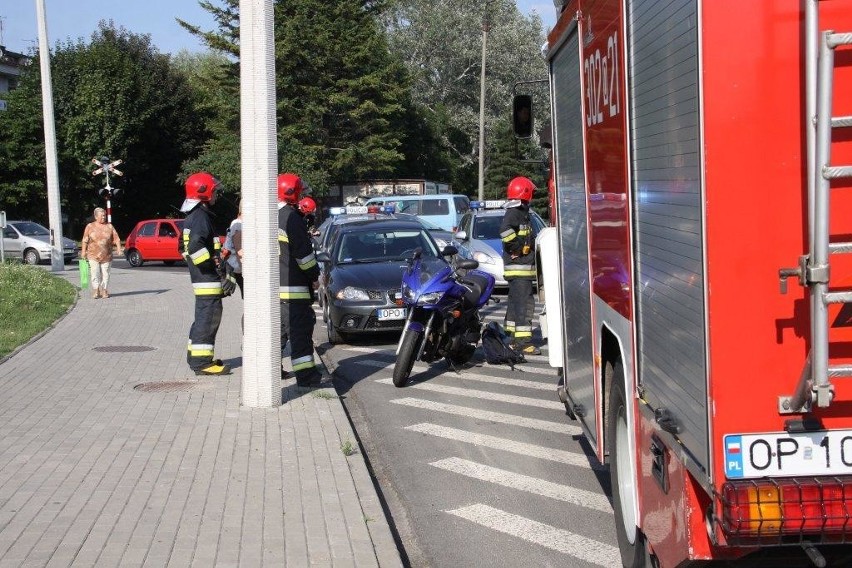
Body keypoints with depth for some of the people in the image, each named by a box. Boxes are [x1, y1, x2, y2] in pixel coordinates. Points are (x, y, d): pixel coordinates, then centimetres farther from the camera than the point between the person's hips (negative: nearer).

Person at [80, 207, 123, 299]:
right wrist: (83, 252, -1)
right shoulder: (90, 227, 6)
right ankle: (96, 291, -8)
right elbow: (85, 240, 5)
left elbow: (116, 238, 3)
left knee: (105, 274, 3)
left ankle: (104, 291, 11)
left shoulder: (109, 226, 8)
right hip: (93, 255, -1)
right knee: (95, 273, -9)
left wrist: (118, 248, -11)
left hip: (107, 256, 1)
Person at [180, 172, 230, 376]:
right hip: (207, 276, -11)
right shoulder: (201, 216, -16)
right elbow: (195, 245, -29)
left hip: (200, 275, 11)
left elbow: (185, 246, 24)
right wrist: (211, 261, -20)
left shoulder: (192, 216, 18)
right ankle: (202, 361, -11)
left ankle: (195, 355, 27)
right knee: (209, 315, -10)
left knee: (203, 315, 19)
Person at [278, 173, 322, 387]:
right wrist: (315, 276, -4)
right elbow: (303, 253, -16)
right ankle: (305, 375, -7)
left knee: (277, 328, 18)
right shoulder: (292, 218, -15)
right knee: (300, 330, -7)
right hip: (293, 287, -8)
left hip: (272, 285, 9)